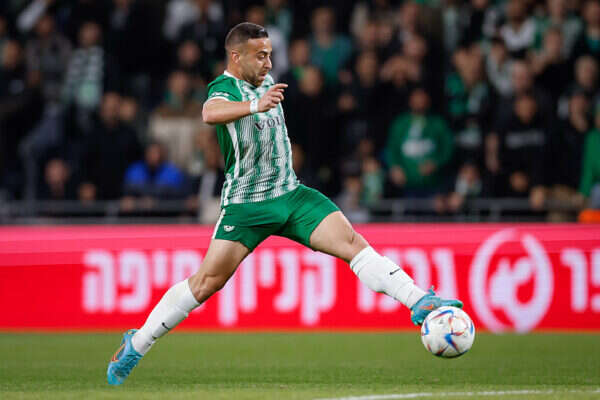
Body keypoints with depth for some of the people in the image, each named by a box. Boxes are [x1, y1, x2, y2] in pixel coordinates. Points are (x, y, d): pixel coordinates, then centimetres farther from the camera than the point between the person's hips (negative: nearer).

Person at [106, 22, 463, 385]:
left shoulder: (267, 82, 10)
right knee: (205, 284, -8)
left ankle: (420, 304, -15)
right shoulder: (224, 88, -13)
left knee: (353, 243, -11)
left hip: (291, 195, 6)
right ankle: (136, 344, 5)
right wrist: (256, 105, -54)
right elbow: (211, 113, -40)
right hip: (245, 204, -6)